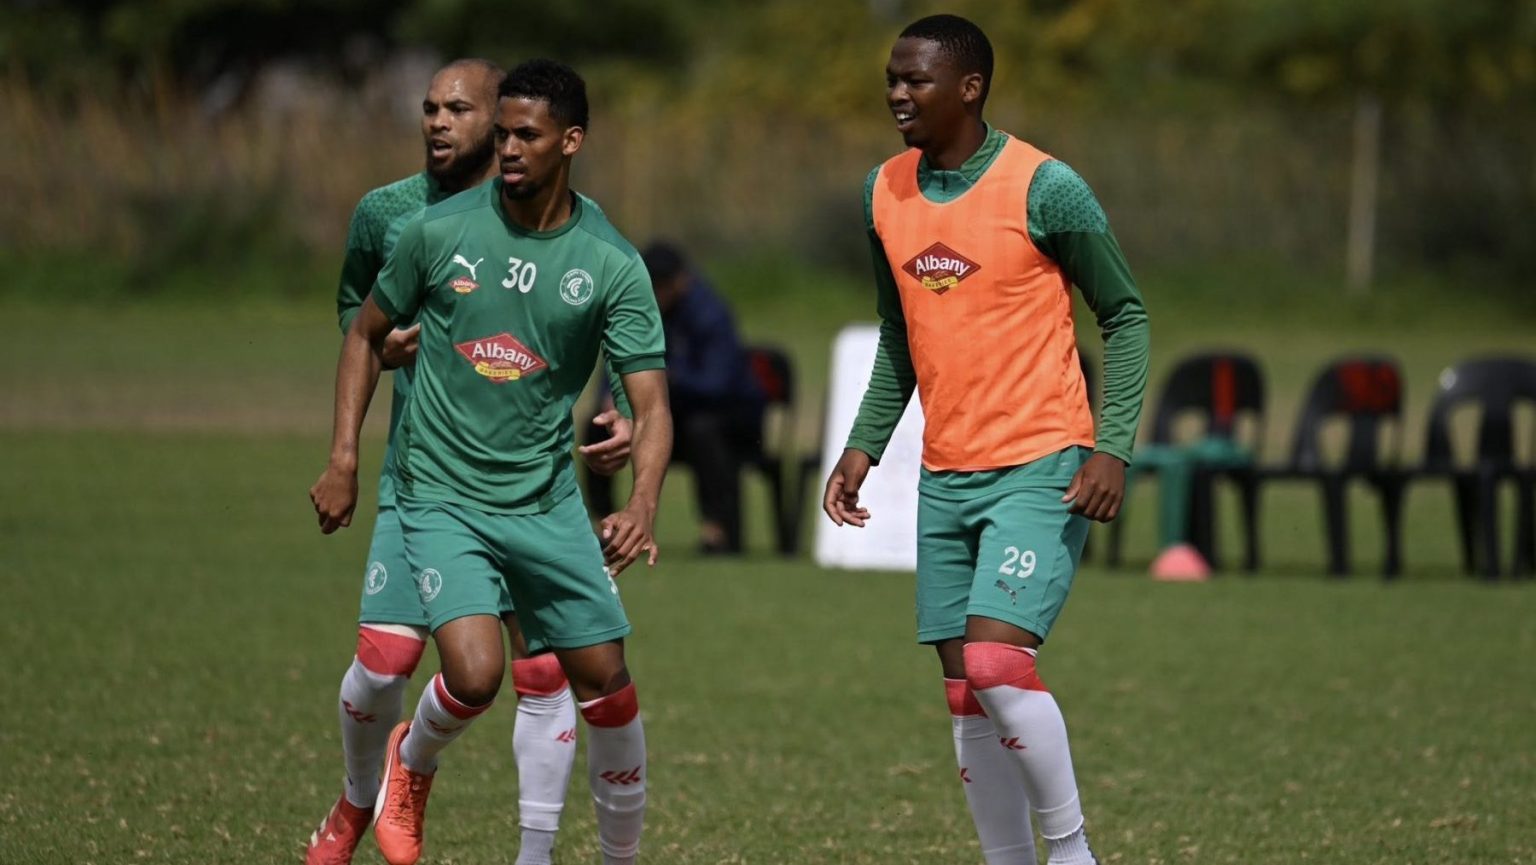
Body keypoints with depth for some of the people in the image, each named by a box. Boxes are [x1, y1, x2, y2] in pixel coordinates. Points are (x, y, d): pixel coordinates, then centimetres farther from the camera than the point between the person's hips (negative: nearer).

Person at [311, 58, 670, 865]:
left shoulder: (613, 266, -6)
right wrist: (343, 458, 2)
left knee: (607, 685, 0)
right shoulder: (439, 231, -6)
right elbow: (366, 333, 9)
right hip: (442, 495, -2)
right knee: (475, 675, -20)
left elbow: (650, 404, -7)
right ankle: (411, 764, 14)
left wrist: (643, 505, -26)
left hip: (548, 499, 2)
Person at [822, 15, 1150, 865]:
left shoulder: (1044, 188, -11)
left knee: (997, 662, -19)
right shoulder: (885, 193, 8)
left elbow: (1125, 315, -3)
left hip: (1040, 470, -6)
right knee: (967, 694, 5)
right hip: (945, 476, 6)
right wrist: (864, 445, 11)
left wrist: (1112, 447, -13)